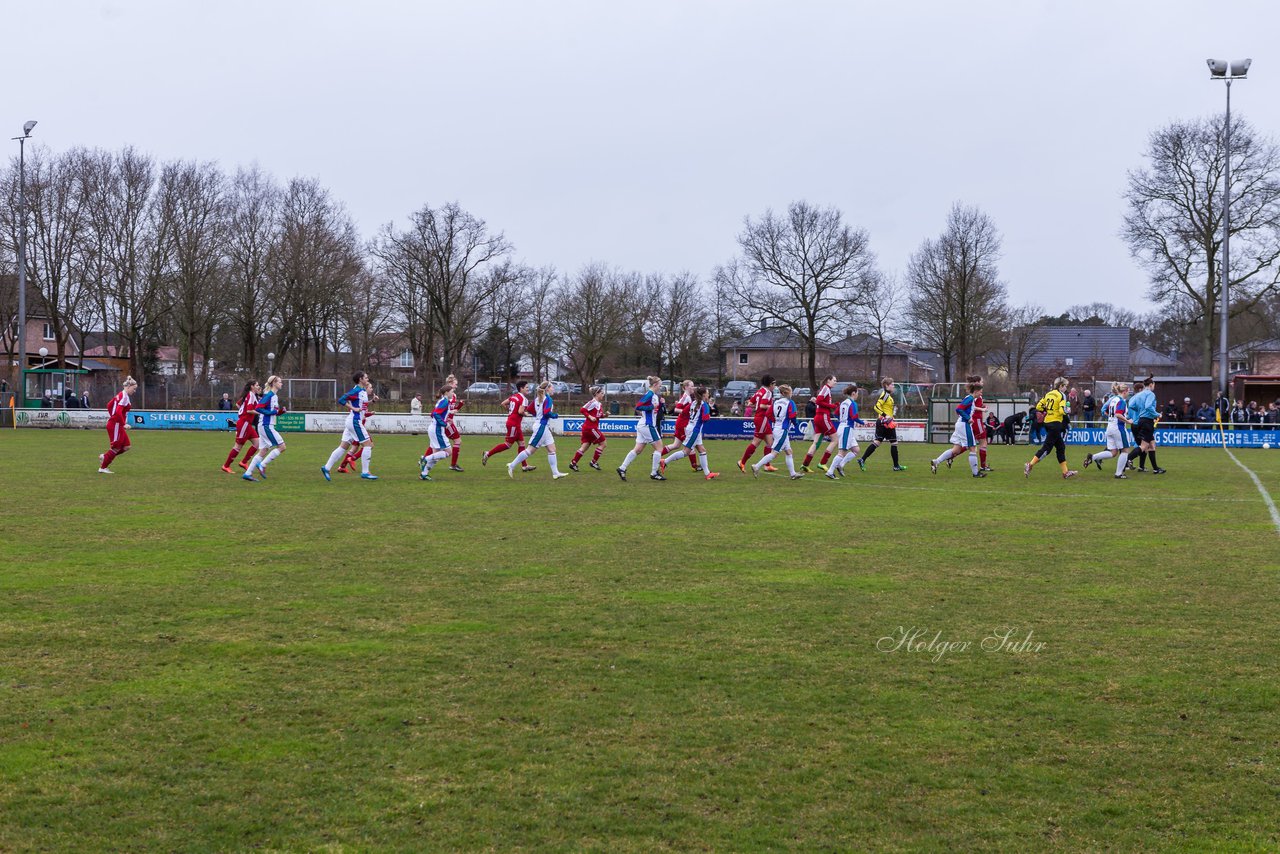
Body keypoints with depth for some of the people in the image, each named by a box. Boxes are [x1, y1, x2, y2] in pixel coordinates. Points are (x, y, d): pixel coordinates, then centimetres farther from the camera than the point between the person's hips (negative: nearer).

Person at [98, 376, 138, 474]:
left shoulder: (120, 395, 14)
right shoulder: (124, 397, -16)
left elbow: (109, 405, 23)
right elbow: (118, 411, -27)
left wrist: (112, 417, 25)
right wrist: (124, 424, -24)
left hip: (114, 424, 10)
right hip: (116, 425, -10)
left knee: (126, 446, 9)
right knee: (116, 447, -1)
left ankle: (104, 457, 15)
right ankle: (102, 468, 8)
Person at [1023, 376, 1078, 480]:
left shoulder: (1048, 394, 11)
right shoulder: (1061, 395, -9)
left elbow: (1038, 407, 8)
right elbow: (1062, 410, -20)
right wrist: (1067, 410, 0)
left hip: (1047, 422, 8)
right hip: (1056, 423, -8)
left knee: (1061, 447, 14)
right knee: (1047, 447, -5)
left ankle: (1065, 472, 16)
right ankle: (1030, 465, -9)